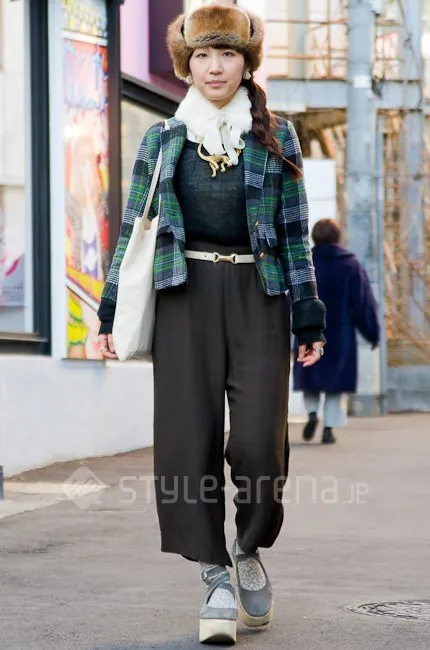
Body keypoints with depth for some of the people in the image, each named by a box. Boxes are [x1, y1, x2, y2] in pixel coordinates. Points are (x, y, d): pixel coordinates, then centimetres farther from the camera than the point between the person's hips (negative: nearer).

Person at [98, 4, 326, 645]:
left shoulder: (276, 137, 8)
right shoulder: (162, 140, 9)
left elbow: (295, 231, 8)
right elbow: (133, 228, 11)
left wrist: (308, 316, 3)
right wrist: (112, 312, 6)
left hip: (258, 293, -1)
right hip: (185, 295, 1)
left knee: (258, 438, -8)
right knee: (188, 438, -5)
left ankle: (250, 551, 18)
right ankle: (217, 579, 5)